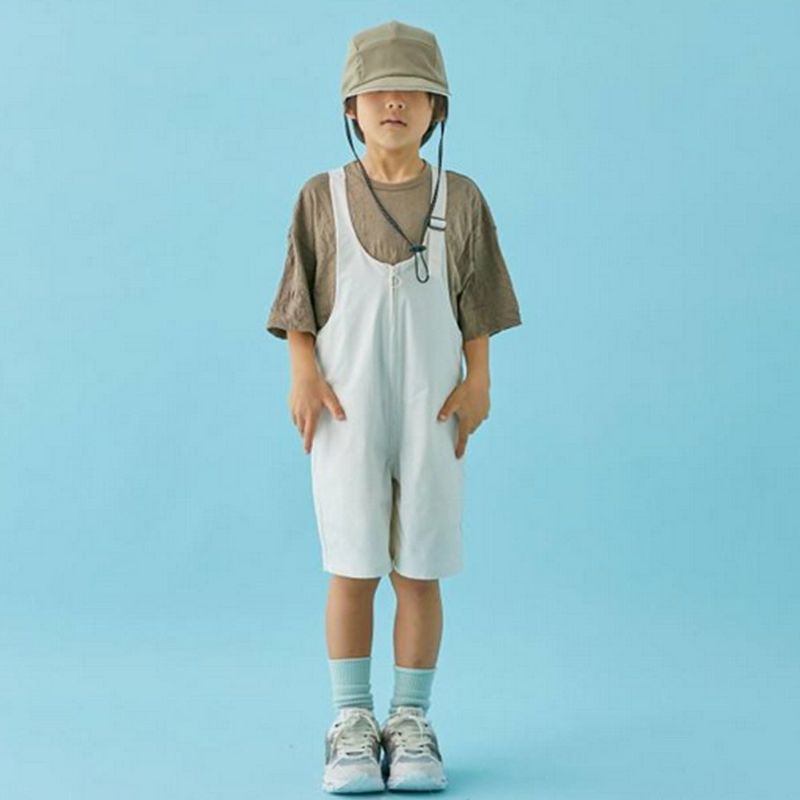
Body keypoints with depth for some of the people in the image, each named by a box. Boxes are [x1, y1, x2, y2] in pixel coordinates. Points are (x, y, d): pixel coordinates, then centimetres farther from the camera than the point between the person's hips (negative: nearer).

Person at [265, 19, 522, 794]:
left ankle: (411, 724, 15)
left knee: (419, 571, 3)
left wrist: (477, 382, -3)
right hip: (346, 409, 0)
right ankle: (351, 723, 13)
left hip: (430, 410, 1)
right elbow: (299, 305, 3)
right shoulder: (323, 197, 2)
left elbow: (475, 307, 5)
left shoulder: (460, 199, 3)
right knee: (352, 568, 1)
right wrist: (303, 375, -8)